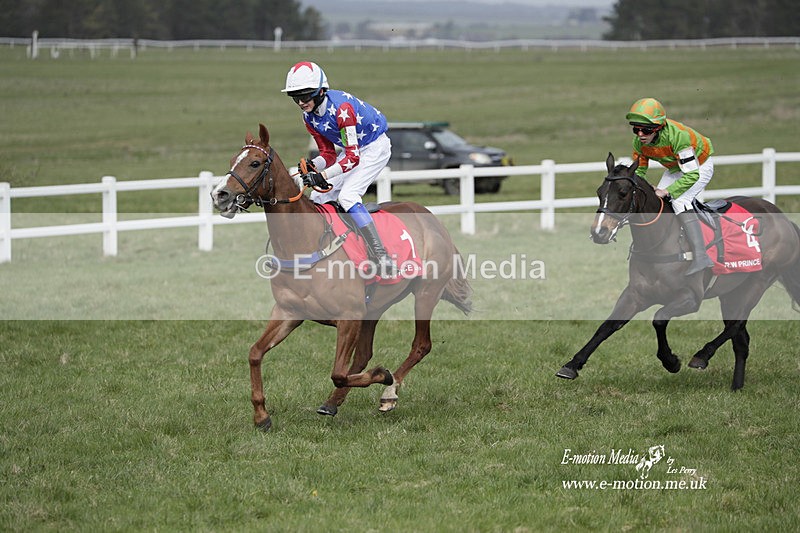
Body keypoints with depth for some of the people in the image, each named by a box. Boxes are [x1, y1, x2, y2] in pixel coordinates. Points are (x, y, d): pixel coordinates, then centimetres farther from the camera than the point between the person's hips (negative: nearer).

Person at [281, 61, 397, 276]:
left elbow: (353, 157, -31)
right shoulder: (309, 117, -6)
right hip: (353, 150, 9)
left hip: (376, 147, -9)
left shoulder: (341, 108, -32)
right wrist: (312, 166, -22)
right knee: (318, 198, 1)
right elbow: (328, 154, 0)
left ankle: (382, 256, -29)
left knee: (347, 196, -25)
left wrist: (323, 175, -39)